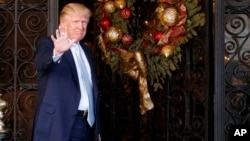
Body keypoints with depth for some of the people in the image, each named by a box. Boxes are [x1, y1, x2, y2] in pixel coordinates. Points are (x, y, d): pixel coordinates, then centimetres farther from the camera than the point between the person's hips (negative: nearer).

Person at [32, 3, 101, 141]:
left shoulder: (87, 52, 19)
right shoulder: (47, 43, -2)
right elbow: (40, 63, -26)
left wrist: (97, 129, 16)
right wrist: (56, 52, -48)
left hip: (87, 125, 7)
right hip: (58, 124, -6)